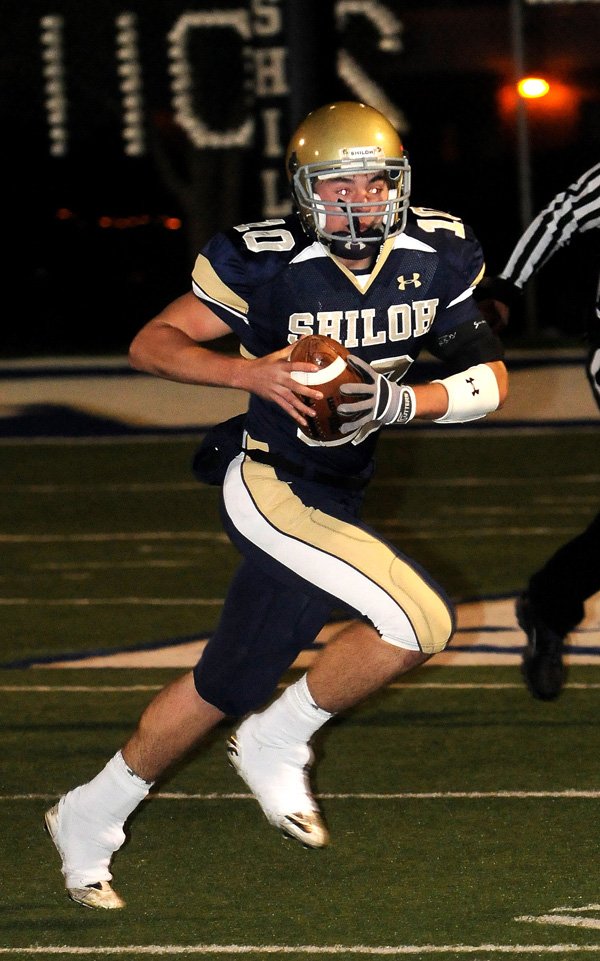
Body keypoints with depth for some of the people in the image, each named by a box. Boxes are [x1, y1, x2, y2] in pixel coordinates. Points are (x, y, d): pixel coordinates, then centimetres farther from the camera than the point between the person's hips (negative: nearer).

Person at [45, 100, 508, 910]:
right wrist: (251, 371, -28)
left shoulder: (438, 257, -2)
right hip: (271, 487, -7)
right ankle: (277, 744, -1)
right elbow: (151, 344, -11)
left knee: (228, 687, 16)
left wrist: (402, 402, -17)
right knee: (421, 620, -22)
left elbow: (492, 378, 1)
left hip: (334, 498, 7)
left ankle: (91, 819, 32)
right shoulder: (267, 264, -15)